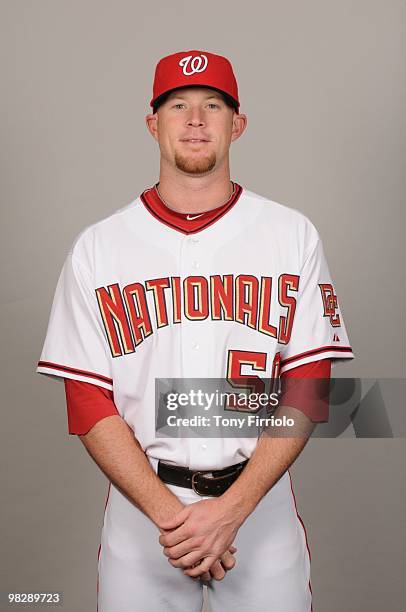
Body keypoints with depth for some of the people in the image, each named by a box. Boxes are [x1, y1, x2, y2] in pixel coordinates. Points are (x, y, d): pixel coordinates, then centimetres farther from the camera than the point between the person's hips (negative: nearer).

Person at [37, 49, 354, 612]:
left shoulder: (293, 235, -2)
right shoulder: (96, 247, -2)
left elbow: (307, 391, -6)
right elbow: (88, 405, -4)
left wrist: (230, 510, -15)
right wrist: (168, 513, -14)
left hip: (260, 500, 0)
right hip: (139, 503, 0)